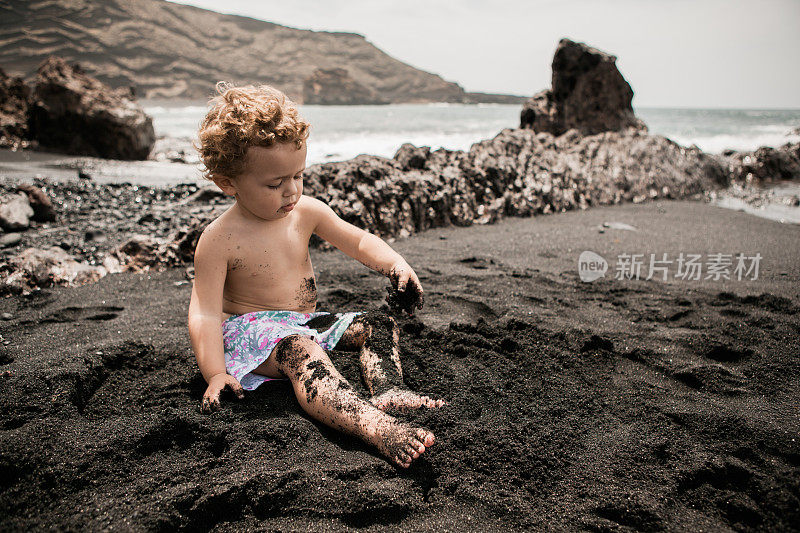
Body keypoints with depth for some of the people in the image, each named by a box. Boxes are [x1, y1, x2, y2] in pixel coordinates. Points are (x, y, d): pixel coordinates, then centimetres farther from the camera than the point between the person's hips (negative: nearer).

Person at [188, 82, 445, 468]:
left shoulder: (306, 212, -2)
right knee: (300, 350, -37)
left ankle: (386, 389, -30)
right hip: (253, 332, -7)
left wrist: (395, 264, -11)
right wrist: (216, 374, -26)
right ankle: (374, 426, -57)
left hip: (306, 323, 7)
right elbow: (205, 313, -16)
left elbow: (358, 241, 7)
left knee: (377, 324, -3)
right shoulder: (218, 240, -17)